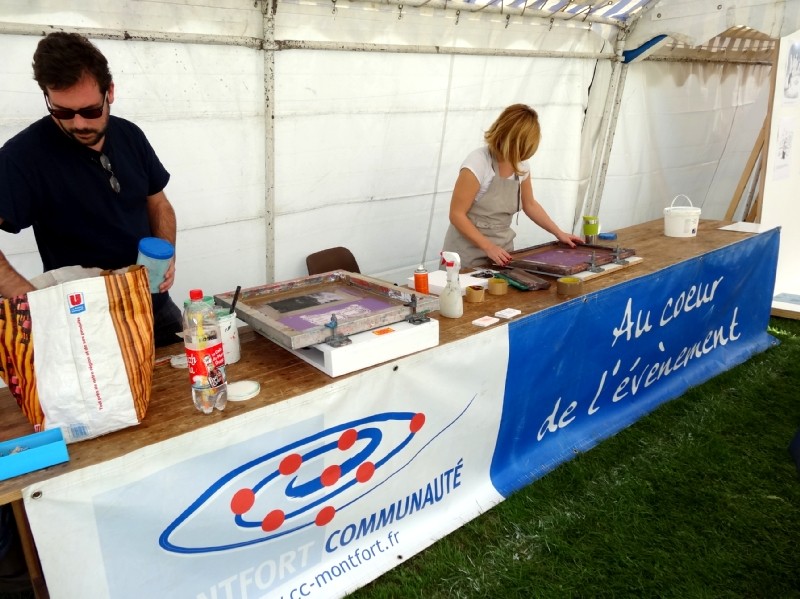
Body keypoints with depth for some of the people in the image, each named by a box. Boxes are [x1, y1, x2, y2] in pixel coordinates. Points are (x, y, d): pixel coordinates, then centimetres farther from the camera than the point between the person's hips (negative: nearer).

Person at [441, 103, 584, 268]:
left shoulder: (521, 165, 0)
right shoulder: (478, 163, -20)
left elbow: (530, 205, 17)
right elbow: (457, 214, -19)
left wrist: (559, 233, 12)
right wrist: (488, 247, -26)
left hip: (501, 251, 6)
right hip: (469, 254, -6)